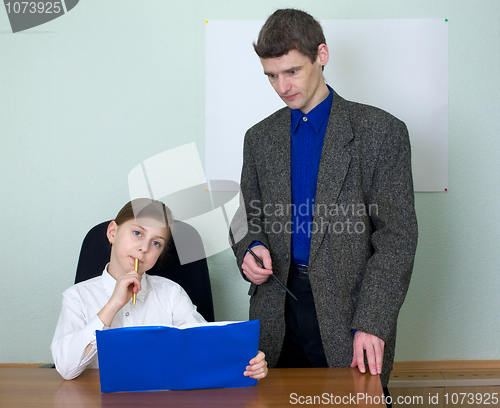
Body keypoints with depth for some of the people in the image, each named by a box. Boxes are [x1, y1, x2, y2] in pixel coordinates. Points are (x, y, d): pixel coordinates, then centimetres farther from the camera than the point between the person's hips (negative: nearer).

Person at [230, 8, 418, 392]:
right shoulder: (260, 137, 11)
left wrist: (371, 323, -15)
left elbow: (397, 235, -8)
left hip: (348, 309, -3)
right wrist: (250, 250, -6)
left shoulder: (380, 131, -5)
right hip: (278, 313, 4)